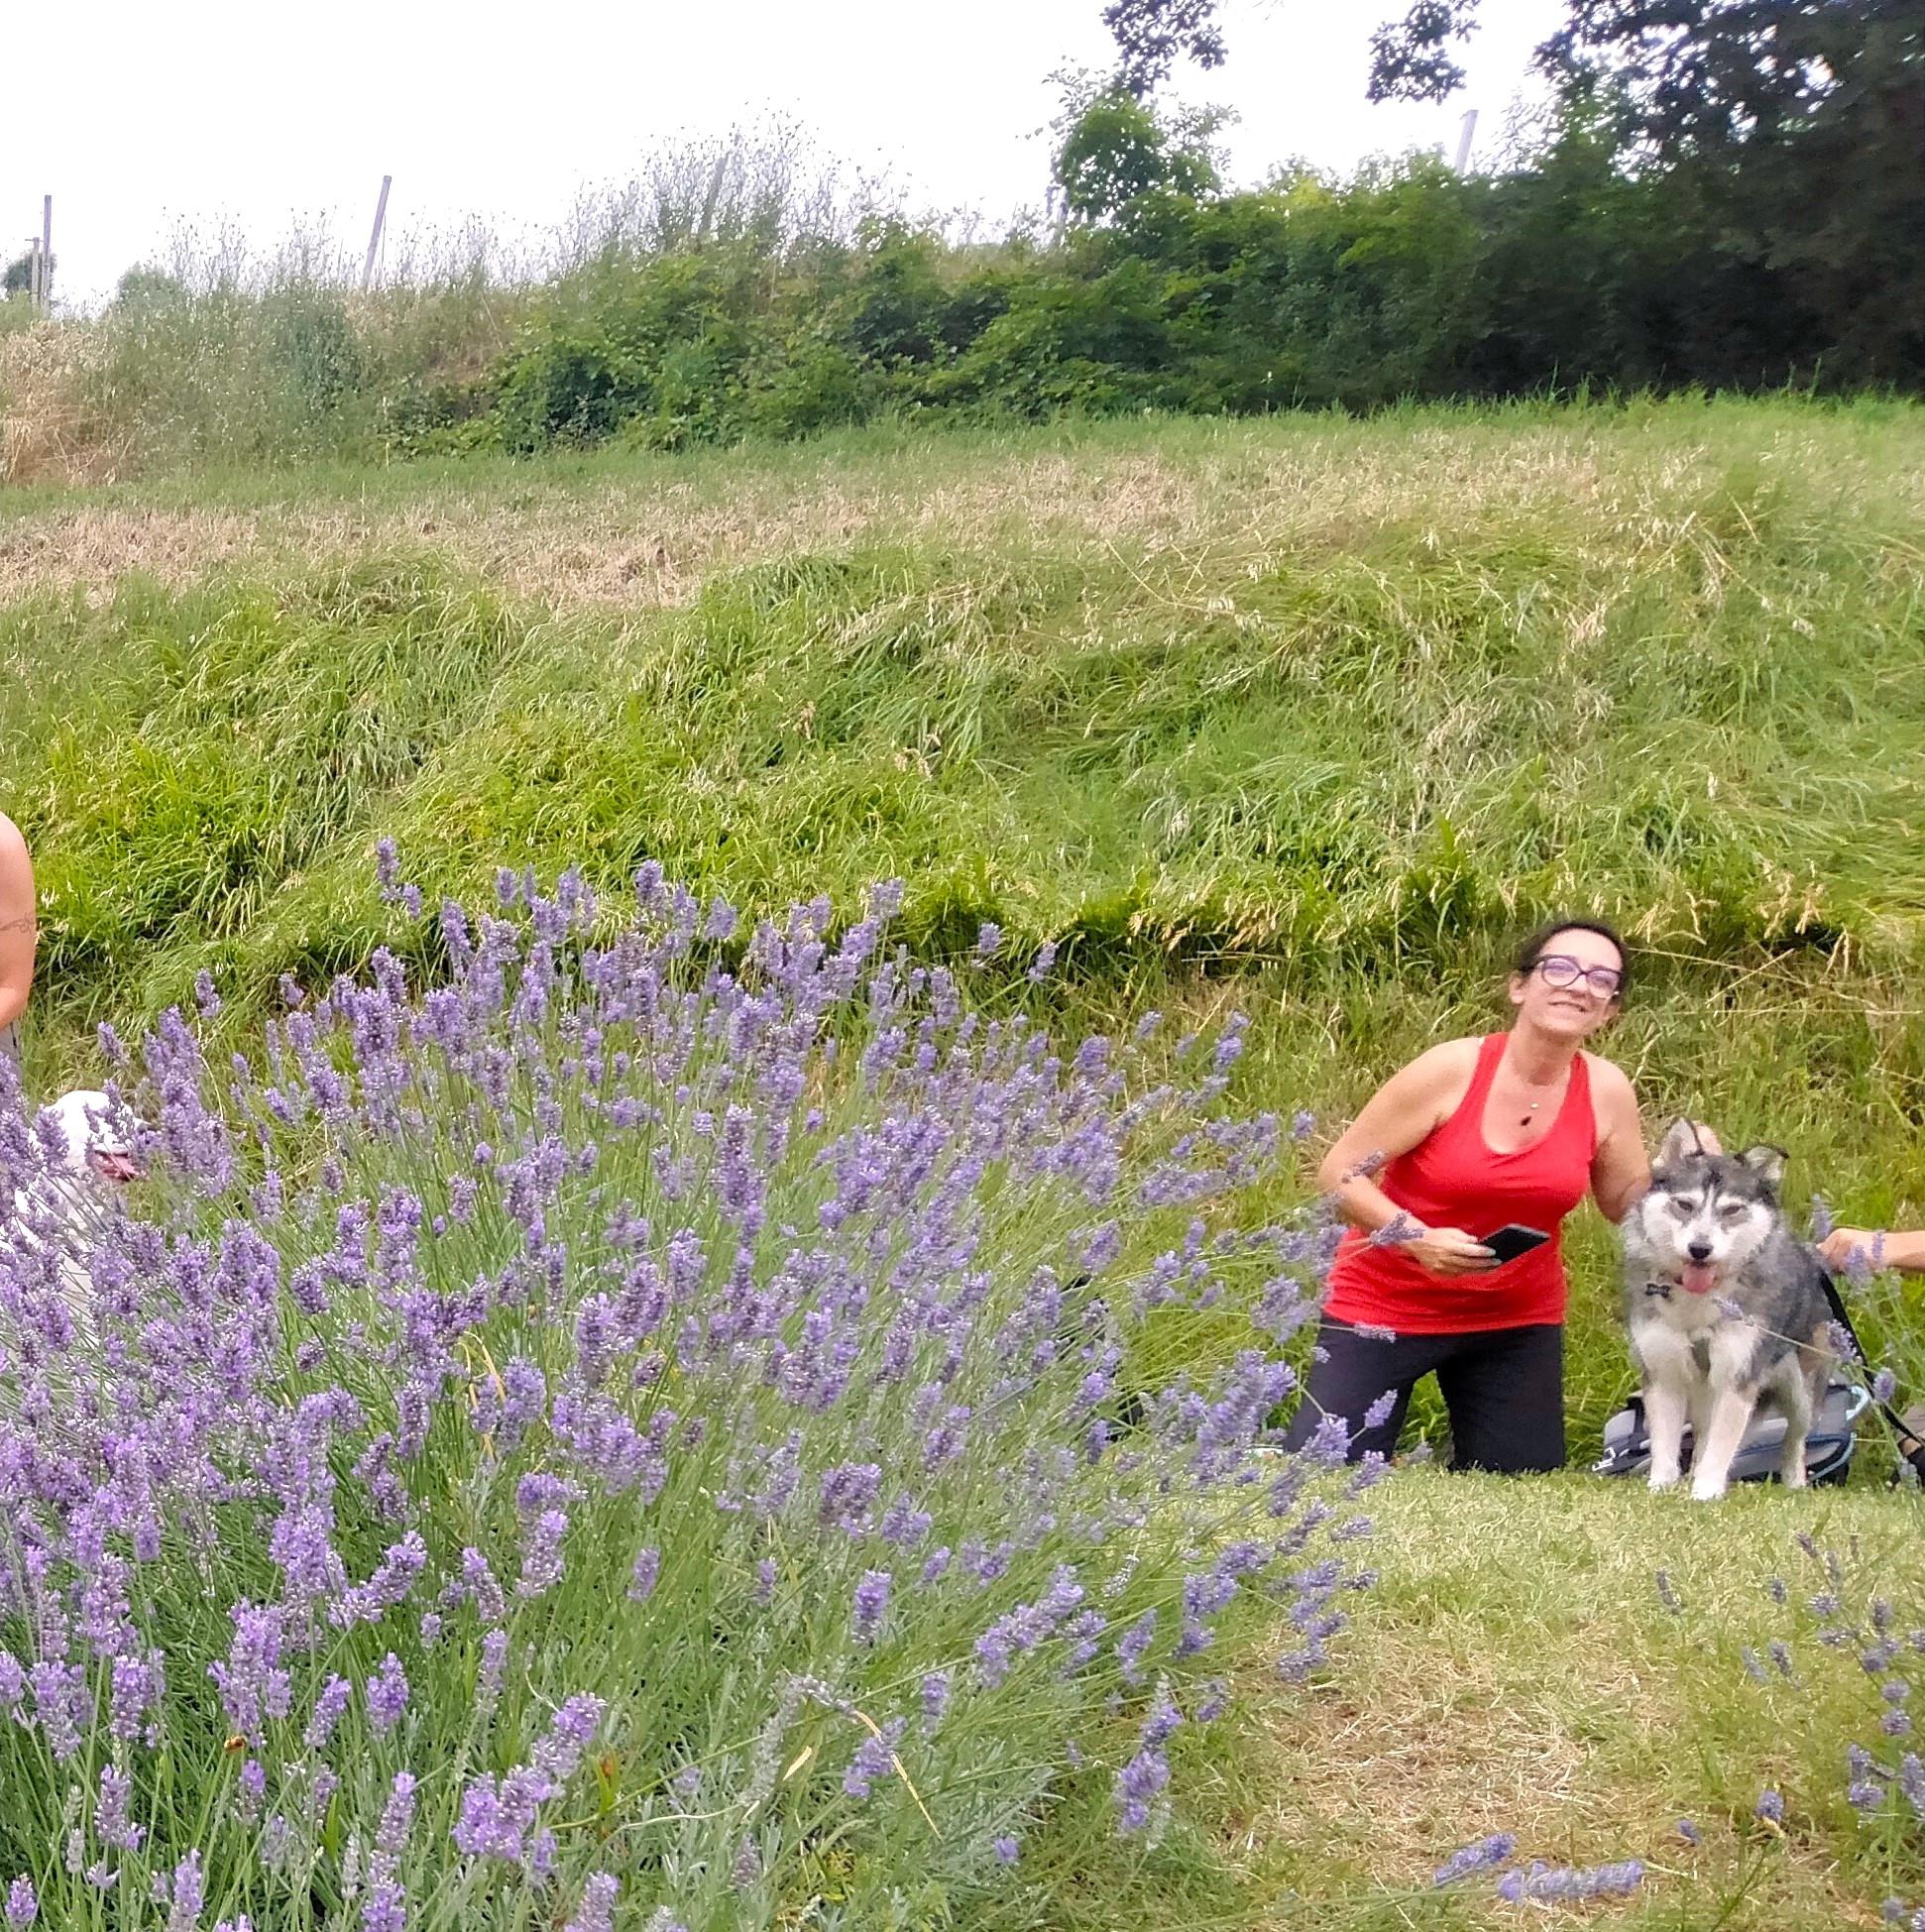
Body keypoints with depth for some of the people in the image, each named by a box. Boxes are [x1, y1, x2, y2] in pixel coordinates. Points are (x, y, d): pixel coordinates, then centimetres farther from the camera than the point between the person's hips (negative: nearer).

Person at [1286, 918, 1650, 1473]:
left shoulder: (1606, 1091, -7)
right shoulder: (1452, 1070, -18)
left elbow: (1630, 1203, 7)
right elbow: (1340, 1173, -14)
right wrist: (1417, 1238, -27)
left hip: (1517, 1321, 4)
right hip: (1386, 1305, -4)